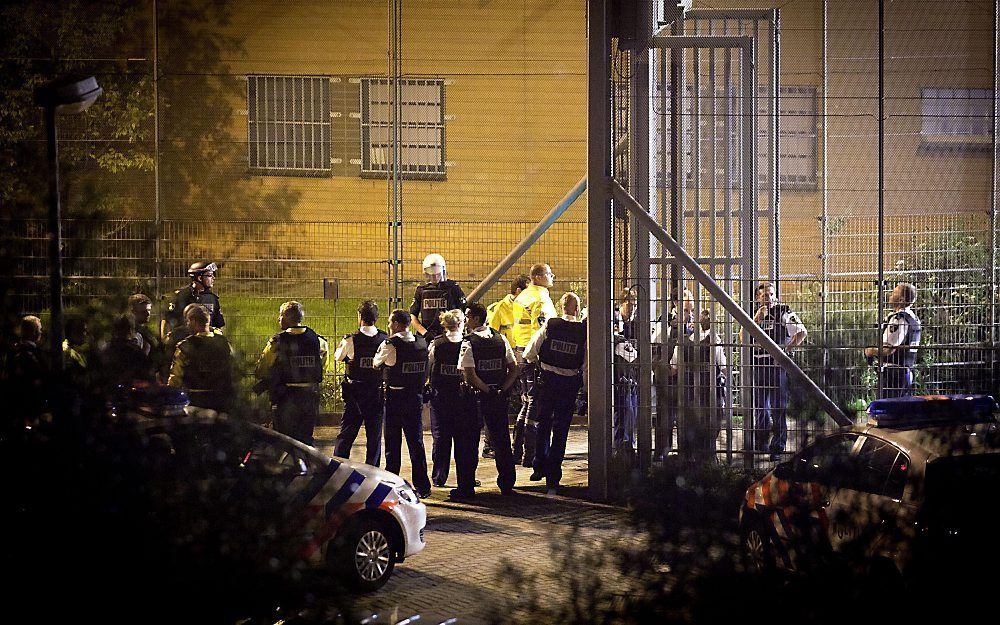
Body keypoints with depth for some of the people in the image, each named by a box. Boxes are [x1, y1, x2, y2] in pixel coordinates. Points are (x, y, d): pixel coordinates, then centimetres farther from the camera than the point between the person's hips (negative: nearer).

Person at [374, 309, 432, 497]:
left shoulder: (390, 345, -13)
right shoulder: (422, 343, 0)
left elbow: (375, 363, 3)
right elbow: (426, 370, 9)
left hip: (395, 397, -4)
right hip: (416, 396, 4)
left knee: (393, 442, 6)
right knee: (416, 441, 8)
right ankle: (422, 486, 5)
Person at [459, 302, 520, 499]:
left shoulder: (468, 343, -13)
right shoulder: (501, 339, 3)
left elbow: (470, 375, -21)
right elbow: (514, 368, 2)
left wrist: (486, 389, -11)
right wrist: (501, 390, -3)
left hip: (476, 396, -5)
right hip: (499, 400, 5)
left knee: (468, 442, 4)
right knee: (502, 440, 14)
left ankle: (466, 486, 5)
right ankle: (507, 484, 18)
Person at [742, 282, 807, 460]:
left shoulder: (784, 312, -1)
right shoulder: (754, 314, 12)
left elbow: (802, 332, -7)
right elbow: (743, 337, 2)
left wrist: (786, 350, -12)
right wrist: (757, 319, -8)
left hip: (777, 364, -5)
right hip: (757, 364, 5)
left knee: (778, 409, -4)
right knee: (759, 407, 11)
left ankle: (777, 448, -1)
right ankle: (760, 444, 22)